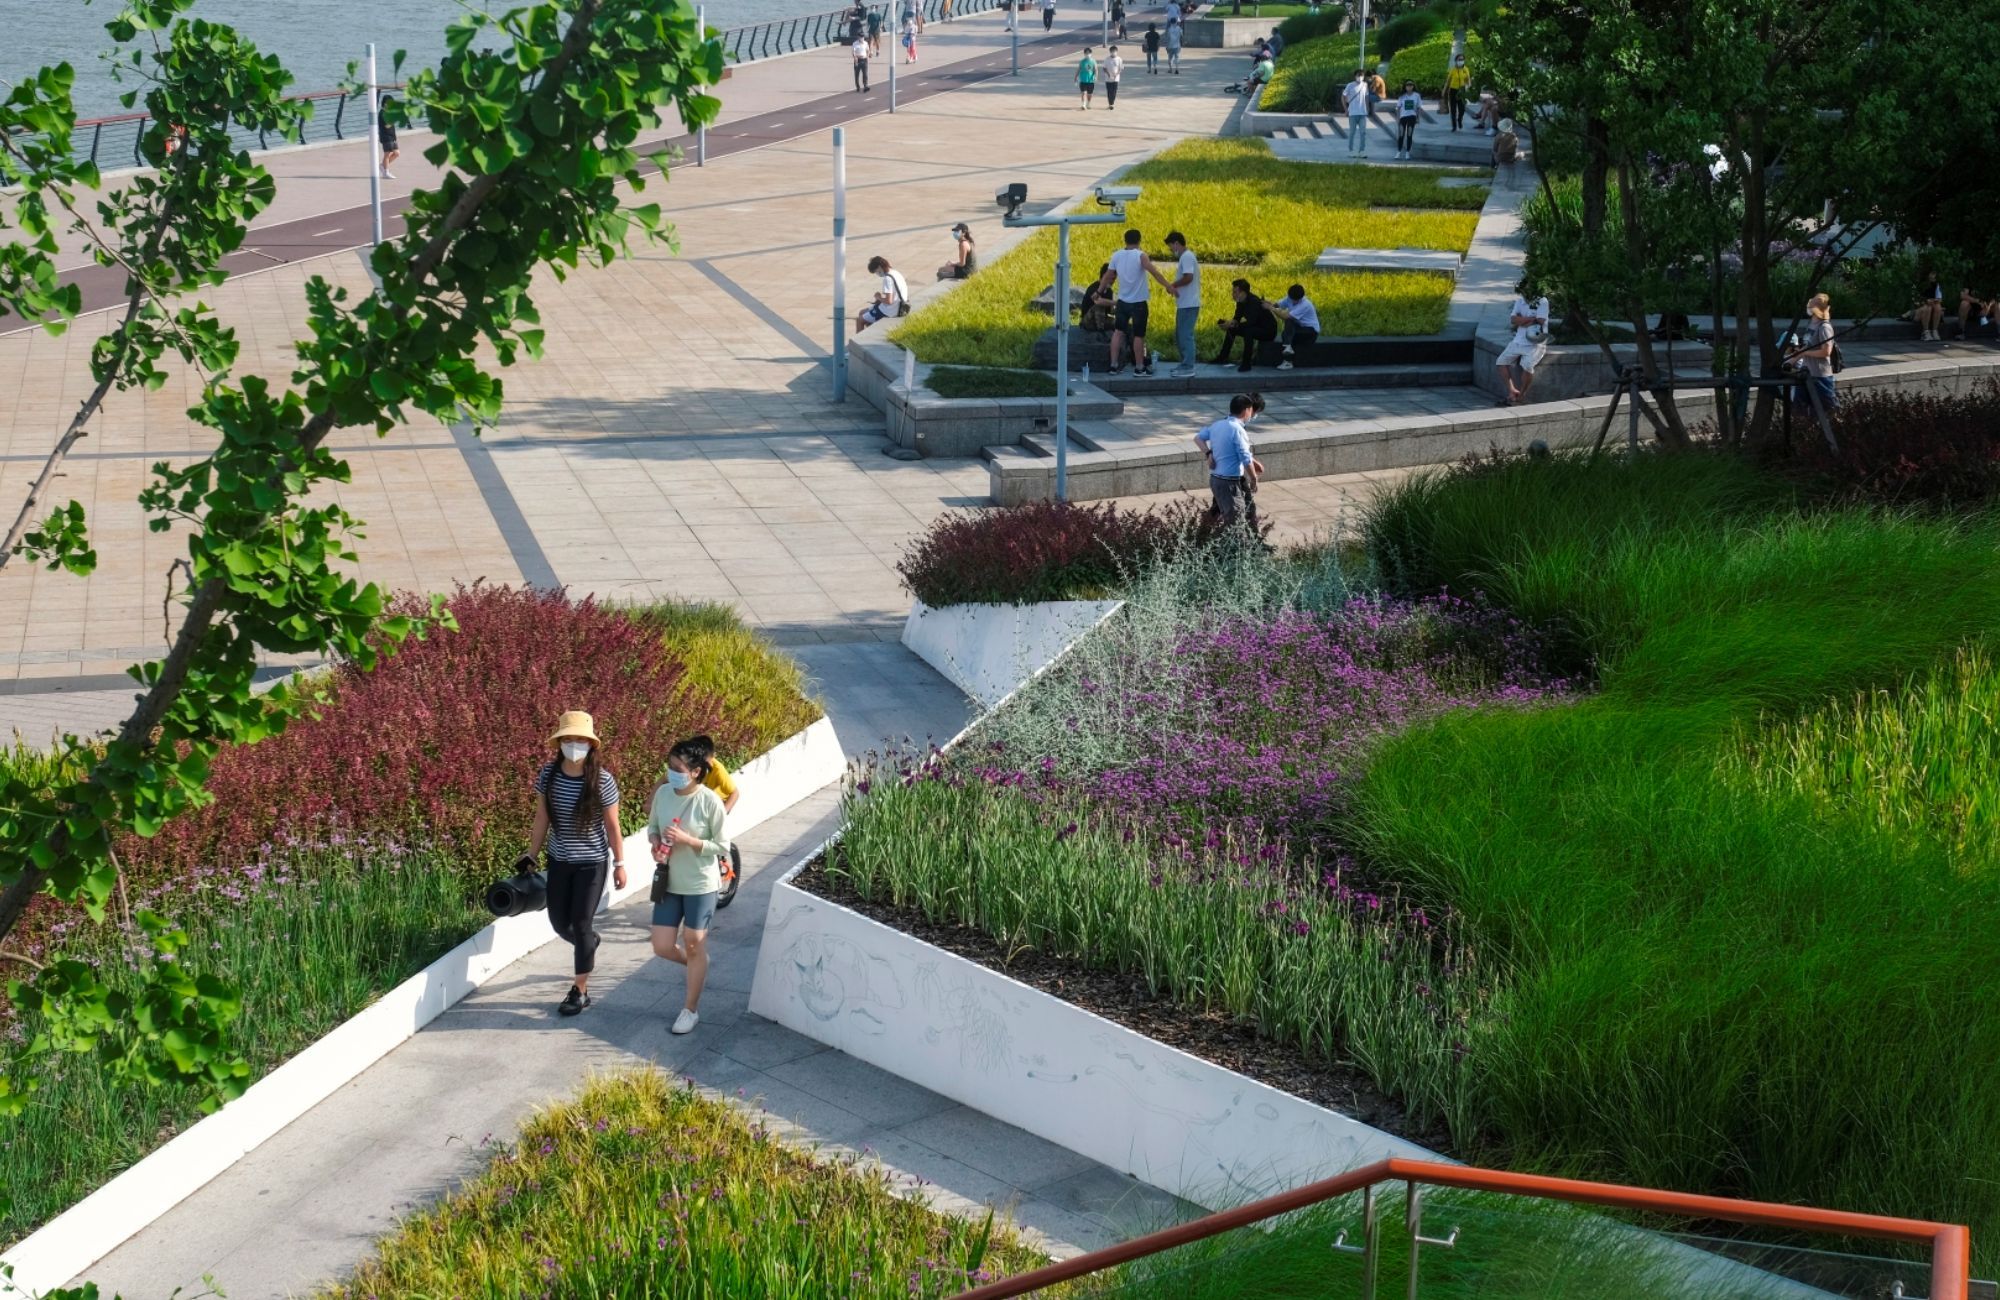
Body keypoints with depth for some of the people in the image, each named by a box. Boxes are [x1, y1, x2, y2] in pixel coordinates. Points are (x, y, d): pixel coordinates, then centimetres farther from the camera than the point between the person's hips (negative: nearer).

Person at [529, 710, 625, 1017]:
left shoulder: (602, 780, -18)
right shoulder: (548, 774, -9)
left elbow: (612, 826, -9)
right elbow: (541, 819, 1)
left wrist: (620, 864, -5)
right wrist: (531, 858, 4)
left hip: (591, 862, -4)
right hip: (559, 860, 4)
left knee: (581, 923, -1)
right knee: (559, 922, 12)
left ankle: (580, 991, 13)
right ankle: (588, 945, 47)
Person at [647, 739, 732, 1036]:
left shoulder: (710, 802, -19)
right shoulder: (663, 793, -4)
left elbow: (722, 848, -14)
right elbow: (652, 827, 12)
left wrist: (686, 839, -26)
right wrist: (656, 844, -11)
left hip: (700, 885, -5)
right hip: (668, 881, 5)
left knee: (694, 946, 7)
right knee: (663, 947, 6)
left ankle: (691, 1009, 23)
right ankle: (695, 966, 40)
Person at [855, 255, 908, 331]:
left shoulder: (887, 278, -24)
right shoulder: (896, 273, 6)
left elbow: (889, 301, -28)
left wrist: (879, 297, -10)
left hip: (889, 312, -10)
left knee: (859, 320, 3)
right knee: (862, 312, 23)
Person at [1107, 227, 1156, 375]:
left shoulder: (1116, 256, 1)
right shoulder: (1140, 255, -13)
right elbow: (1153, 272, -23)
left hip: (1123, 301, 4)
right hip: (1139, 302, -4)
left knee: (1118, 332, 13)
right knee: (1139, 335, 4)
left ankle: (1114, 365, 9)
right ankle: (1139, 367, 10)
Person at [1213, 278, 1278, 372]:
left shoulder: (1254, 302, -28)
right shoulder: (1241, 302, -1)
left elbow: (1250, 322, -36)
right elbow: (1237, 318, 7)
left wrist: (1234, 325, -31)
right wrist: (1230, 323, -15)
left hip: (1269, 330, -10)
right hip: (1256, 328, 10)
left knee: (1248, 331, -36)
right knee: (1231, 329, 11)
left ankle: (1246, 364, -28)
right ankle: (1223, 358, 19)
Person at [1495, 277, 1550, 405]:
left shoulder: (1542, 302, -6)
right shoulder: (1520, 301, 11)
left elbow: (1540, 322, -17)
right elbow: (1513, 319, -3)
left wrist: (1521, 321, -4)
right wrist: (1531, 319, -13)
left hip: (1536, 344, -7)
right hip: (1519, 342, 7)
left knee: (1527, 365, -30)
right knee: (1501, 362, -7)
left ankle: (1521, 395, -13)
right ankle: (1512, 391, -11)